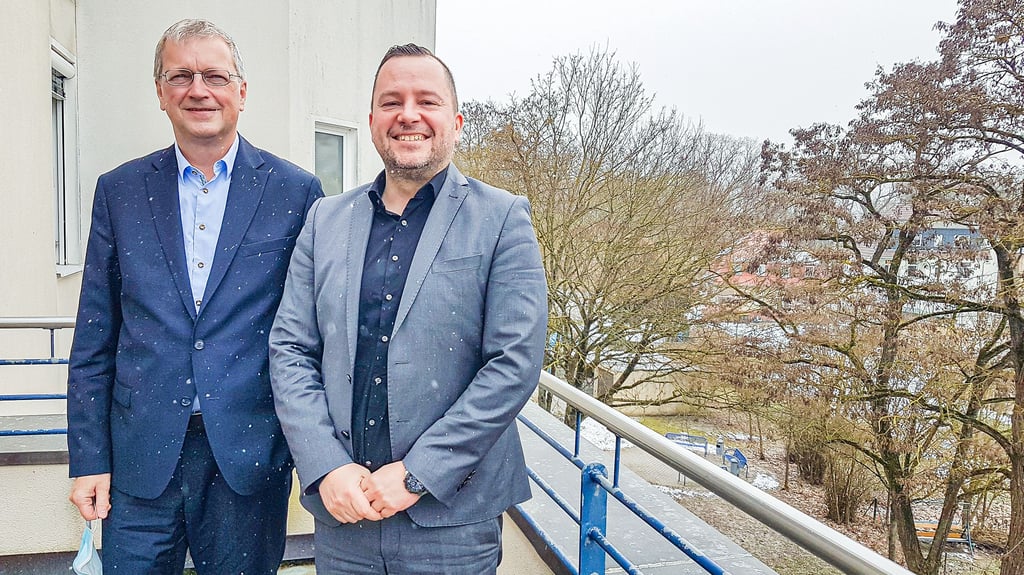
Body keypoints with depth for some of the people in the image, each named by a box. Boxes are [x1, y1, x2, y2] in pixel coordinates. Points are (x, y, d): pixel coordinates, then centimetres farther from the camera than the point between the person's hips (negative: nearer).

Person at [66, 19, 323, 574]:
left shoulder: (295, 191, -2)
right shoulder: (119, 190, 4)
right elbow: (93, 340, 6)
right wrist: (88, 460, 3)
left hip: (250, 457, -1)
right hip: (140, 458, 2)